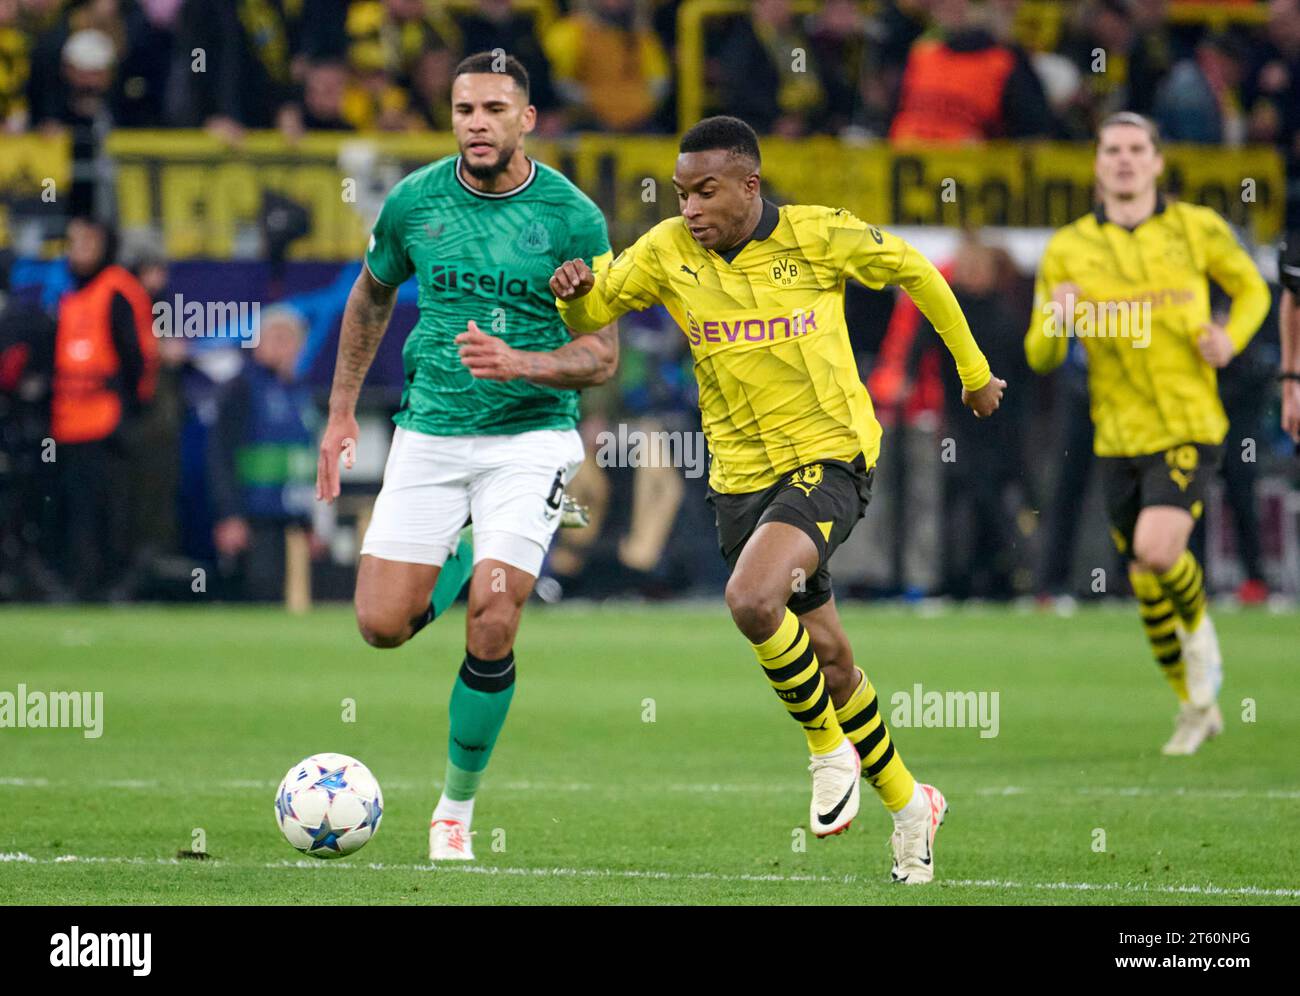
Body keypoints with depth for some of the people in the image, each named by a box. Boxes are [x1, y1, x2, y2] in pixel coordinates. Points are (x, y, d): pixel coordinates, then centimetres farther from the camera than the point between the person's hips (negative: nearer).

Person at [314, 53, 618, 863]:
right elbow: (372, 294, 20)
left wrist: (518, 364, -25)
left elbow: (602, 357, -7)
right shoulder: (415, 201, 0)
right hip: (430, 432, 3)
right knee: (382, 624, -4)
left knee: (492, 623, -17)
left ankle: (457, 809, 1)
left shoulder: (573, 218, -8)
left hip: (531, 436, -3)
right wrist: (342, 411, 20)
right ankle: (468, 564, 32)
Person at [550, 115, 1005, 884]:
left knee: (752, 600, -29)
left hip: (831, 458, -5)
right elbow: (593, 313, 7)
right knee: (827, 657, 11)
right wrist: (578, 291, -18)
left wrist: (974, 372, 12)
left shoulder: (818, 236, -12)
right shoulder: (669, 251, -3)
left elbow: (914, 272, 3)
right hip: (742, 475, 5)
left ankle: (830, 749, -6)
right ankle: (908, 805, 29)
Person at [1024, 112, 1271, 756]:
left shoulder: (1197, 228, 0)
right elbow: (1041, 358, 3)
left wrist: (1231, 337, -5)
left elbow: (1252, 288, 16)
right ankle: (1195, 705, 28)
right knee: (1146, 583, 7)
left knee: (1156, 551, -25)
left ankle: (1199, 630, 8)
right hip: (1119, 437, 3)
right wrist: (1055, 322, -20)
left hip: (1190, 427, -3)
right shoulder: (1066, 250, 2)